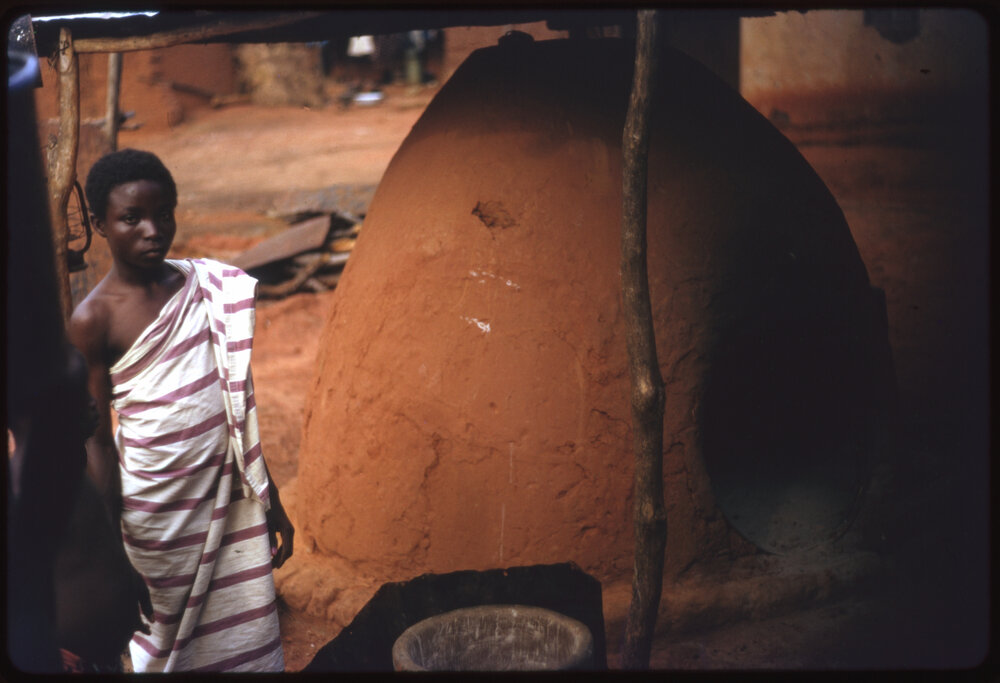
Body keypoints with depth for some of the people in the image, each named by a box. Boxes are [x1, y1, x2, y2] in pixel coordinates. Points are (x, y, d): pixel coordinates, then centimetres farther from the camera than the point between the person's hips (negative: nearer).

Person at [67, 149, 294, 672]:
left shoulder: (211, 287, 3)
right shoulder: (94, 319, -9)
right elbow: (97, 439, -7)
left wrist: (272, 502, 11)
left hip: (232, 499, 4)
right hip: (157, 508, -4)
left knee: (248, 643, 10)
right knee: (165, 646, 9)